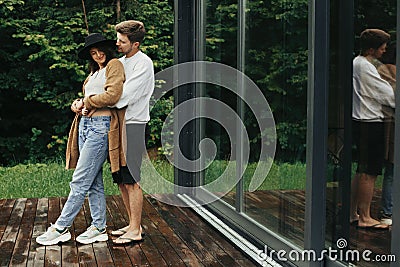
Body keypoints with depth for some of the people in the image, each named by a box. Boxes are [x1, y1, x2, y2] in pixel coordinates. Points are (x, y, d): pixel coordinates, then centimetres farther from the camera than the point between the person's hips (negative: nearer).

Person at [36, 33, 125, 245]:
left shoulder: (114, 65, -1)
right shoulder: (94, 72, 25)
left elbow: (112, 95, -16)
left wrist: (87, 102, -3)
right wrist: (78, 104, 2)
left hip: (101, 126, -9)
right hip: (85, 125, 9)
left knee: (80, 182, -6)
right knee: (94, 182, 9)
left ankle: (61, 228, -1)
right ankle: (98, 228, 14)